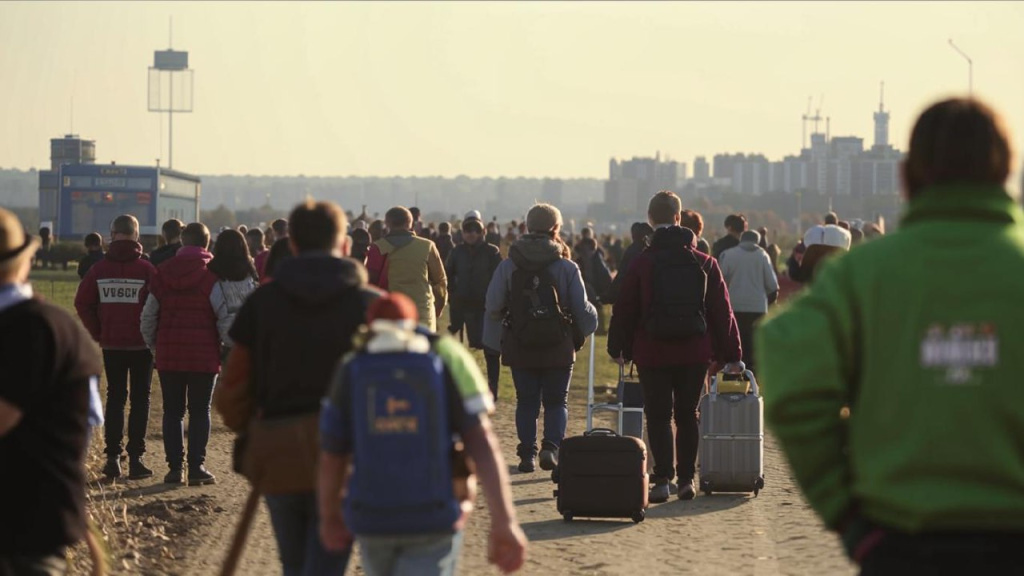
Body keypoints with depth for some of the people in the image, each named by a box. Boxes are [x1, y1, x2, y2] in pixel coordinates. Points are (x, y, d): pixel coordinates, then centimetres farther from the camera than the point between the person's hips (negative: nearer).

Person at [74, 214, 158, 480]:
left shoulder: (99, 269, -2)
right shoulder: (147, 270, -11)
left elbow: (82, 303, 0)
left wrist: (99, 334, 7)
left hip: (111, 345, 3)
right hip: (141, 345, -3)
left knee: (115, 398, 12)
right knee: (140, 399, 5)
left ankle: (113, 458, 9)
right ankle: (135, 458, 1)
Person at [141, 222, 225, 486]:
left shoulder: (162, 272, 5)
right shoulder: (212, 274, -5)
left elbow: (148, 314, 7)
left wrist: (152, 344, 17)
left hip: (169, 354, 2)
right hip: (204, 354, -2)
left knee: (172, 411, 8)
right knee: (199, 411, 4)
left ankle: (175, 467, 5)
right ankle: (197, 467, -1)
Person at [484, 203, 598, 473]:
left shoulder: (508, 266, -2)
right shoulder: (567, 268, -7)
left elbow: (493, 307, -1)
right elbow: (583, 310, -3)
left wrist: (495, 342, 11)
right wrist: (587, 325, 18)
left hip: (519, 347, 1)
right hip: (558, 349, -1)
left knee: (526, 401, 11)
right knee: (557, 400, 9)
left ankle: (527, 454, 7)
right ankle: (551, 446, -10)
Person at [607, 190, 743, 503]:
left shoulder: (641, 263, -5)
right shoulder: (705, 263, 0)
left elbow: (624, 310, -1)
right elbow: (722, 311, 3)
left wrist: (618, 347, 11)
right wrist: (731, 354, 9)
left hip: (653, 353, -2)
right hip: (694, 353, 2)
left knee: (658, 417, 3)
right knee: (688, 416, 12)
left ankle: (662, 479, -7)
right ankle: (687, 479, 11)